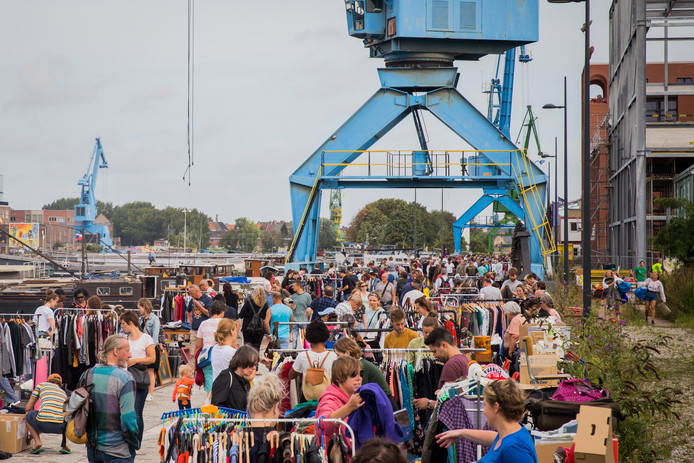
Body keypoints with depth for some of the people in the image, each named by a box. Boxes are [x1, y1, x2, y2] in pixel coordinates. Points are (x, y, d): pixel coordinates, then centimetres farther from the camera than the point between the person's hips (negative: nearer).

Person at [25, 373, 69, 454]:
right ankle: (65, 443, 15)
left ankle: (37, 442, 10)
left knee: (28, 415, 31)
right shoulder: (64, 393, 33)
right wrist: (37, 432, 54)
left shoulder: (41, 385, 24)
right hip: (61, 427, 3)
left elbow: (28, 407, 24)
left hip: (43, 423, -3)